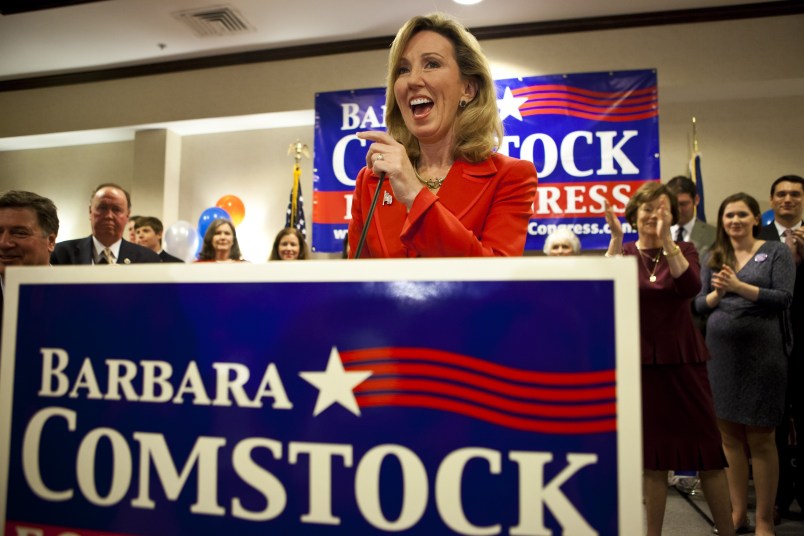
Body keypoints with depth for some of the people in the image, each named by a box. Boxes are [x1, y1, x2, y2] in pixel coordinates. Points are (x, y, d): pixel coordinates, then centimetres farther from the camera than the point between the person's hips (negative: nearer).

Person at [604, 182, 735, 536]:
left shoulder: (684, 250, 4)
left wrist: (666, 240, -26)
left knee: (707, 452, 5)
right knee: (653, 457, 8)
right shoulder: (624, 253, 4)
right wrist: (616, 239, -25)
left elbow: (690, 287, -18)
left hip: (683, 361, 0)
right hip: (641, 362, 0)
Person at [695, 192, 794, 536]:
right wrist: (716, 293, -12)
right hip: (719, 352, 4)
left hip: (760, 352, -3)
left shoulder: (776, 252, 0)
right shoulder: (714, 258, 10)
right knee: (728, 434, 10)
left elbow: (784, 298, -10)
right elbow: (699, 304, 7)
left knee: (760, 439, 5)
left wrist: (740, 287, -20)